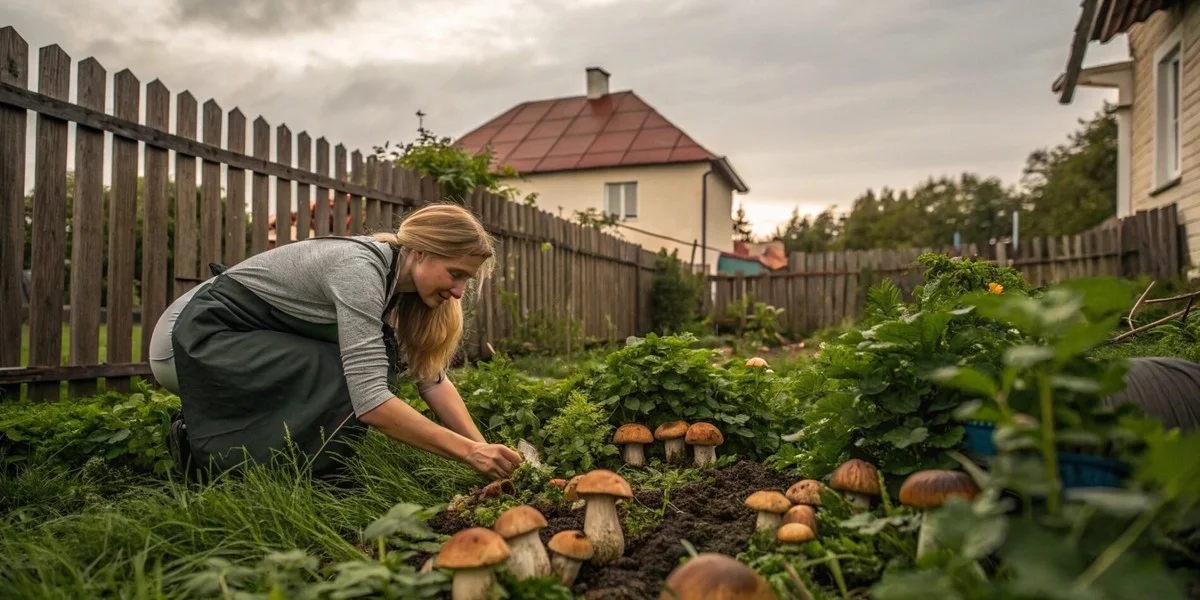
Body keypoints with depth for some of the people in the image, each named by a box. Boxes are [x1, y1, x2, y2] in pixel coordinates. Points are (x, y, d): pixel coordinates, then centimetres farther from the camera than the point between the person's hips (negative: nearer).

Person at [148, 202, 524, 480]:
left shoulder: (397, 277, -1)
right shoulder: (361, 269, -27)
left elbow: (433, 378, -2)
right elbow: (370, 401, -34)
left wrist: (483, 449, -13)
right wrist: (470, 452, -32)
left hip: (232, 341, 9)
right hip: (190, 337, -9)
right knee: (351, 383, -22)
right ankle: (206, 446, -7)